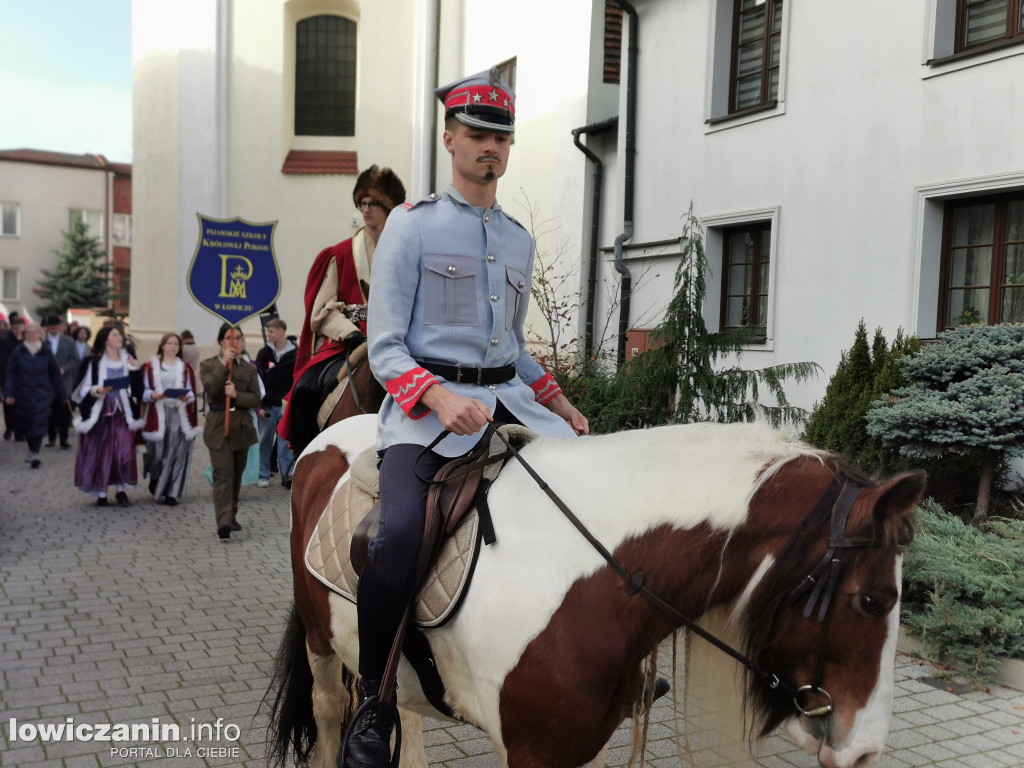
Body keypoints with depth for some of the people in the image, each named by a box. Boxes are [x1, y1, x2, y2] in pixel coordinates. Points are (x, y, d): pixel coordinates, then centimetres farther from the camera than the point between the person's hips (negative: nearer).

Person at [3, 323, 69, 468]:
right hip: (23, 394, 1)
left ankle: (34, 453, -9)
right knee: (25, 424, 9)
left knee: (38, 424, -9)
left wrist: (62, 395, 6)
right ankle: (33, 451, 25)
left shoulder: (46, 352, 0)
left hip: (42, 394, -1)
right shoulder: (18, 352, -1)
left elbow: (55, 374, 4)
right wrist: (8, 393, -11)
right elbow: (10, 373, -2)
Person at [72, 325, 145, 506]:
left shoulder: (129, 360, 9)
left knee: (124, 450, -6)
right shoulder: (94, 362, -1)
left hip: (122, 411, 2)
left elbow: (137, 389, 7)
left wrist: (136, 370, -8)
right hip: (101, 411, -2)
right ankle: (101, 493, 8)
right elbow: (85, 387, -1)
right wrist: (96, 391, -20)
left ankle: (121, 490, 3)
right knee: (100, 452, 0)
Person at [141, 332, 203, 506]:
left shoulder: (185, 367, 12)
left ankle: (172, 492, 2)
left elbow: (191, 392, 9)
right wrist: (154, 395, -17)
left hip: (179, 414, 1)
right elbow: (144, 391, 3)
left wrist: (186, 397, -12)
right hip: (158, 414, -1)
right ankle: (154, 477, 31)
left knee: (177, 453, -4)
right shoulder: (151, 366, 6)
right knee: (157, 452, -2)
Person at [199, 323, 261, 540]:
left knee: (237, 474, 12)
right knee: (223, 473, -15)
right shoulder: (208, 365, 4)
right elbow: (211, 389, -14)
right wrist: (224, 364, -18)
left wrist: (236, 394, -17)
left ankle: (231, 516, 27)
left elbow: (256, 400, 1)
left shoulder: (249, 369, 9)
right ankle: (223, 522, -22)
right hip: (218, 426, -3)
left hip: (242, 426, 3)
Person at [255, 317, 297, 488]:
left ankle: (287, 474, 5)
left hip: (286, 405, -2)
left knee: (286, 441, -1)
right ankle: (263, 475, 16)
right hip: (268, 405, 2)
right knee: (265, 441, 7)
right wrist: (259, 405, -4)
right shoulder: (264, 354, 6)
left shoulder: (294, 354, 2)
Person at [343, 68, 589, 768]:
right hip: (426, 403, -6)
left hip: (509, 397, 6)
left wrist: (557, 400, 11)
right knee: (402, 534, -31)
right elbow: (386, 348, -5)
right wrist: (441, 399, -23)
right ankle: (373, 703, -8)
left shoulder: (520, 239, 18)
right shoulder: (412, 225, 1)